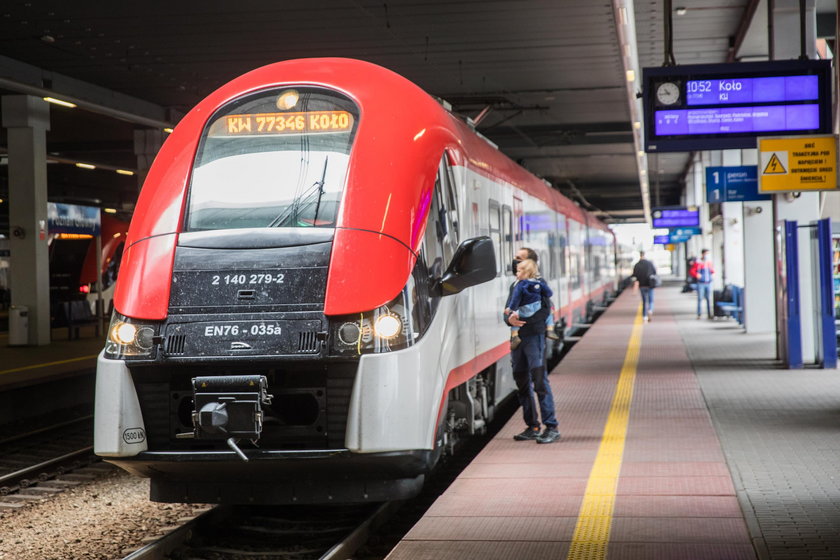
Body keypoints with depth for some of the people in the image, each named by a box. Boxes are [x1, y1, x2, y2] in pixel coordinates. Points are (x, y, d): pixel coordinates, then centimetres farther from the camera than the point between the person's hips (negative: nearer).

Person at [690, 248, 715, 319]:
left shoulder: (709, 262, 10)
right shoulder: (697, 262, -5)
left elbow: (712, 271, 16)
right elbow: (692, 271, -6)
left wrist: (711, 269, -6)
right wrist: (696, 275, -25)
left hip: (708, 283, 5)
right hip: (701, 283, -4)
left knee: (709, 299, 4)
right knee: (700, 299, -5)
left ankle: (709, 314, 9)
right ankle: (699, 315, 0)